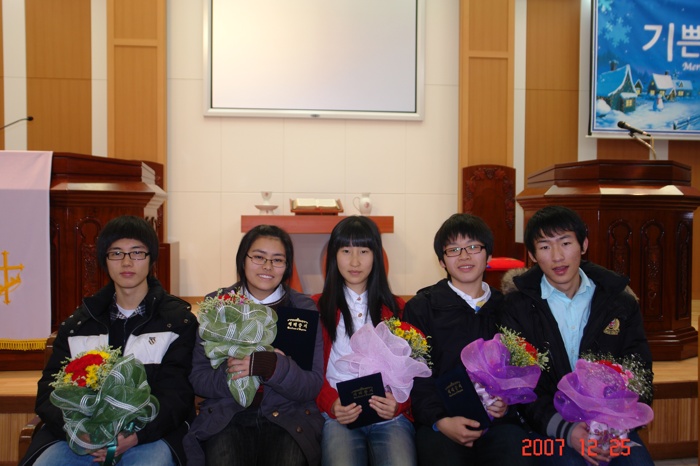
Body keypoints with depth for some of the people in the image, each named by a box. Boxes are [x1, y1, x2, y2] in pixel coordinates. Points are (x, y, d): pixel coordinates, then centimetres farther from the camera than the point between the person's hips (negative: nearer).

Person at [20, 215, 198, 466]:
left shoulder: (178, 319, 5)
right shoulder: (79, 322, 15)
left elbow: (176, 392, -3)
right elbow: (50, 387, 9)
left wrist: (137, 434, -20)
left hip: (150, 433, -3)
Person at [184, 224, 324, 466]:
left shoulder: (305, 308, 3)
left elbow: (313, 386, -3)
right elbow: (198, 379, 1)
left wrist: (271, 366, -22)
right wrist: (243, 371, -17)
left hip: (288, 417, 0)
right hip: (227, 418, 0)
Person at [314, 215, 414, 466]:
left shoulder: (397, 308, 14)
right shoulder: (317, 308, 10)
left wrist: (399, 403, -9)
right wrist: (331, 404, -11)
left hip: (390, 417, 1)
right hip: (340, 419, -1)